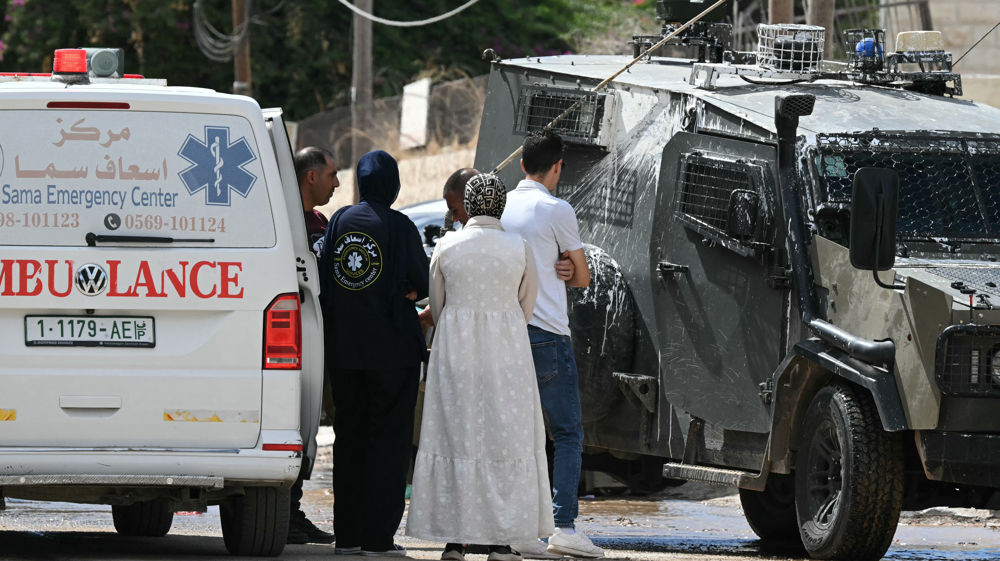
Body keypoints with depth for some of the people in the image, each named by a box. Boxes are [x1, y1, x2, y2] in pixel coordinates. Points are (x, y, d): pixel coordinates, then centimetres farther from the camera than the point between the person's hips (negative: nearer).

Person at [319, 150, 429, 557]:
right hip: (392, 348, -4)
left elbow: (323, 280, 6)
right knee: (388, 437, 0)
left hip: (344, 349, 4)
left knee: (349, 436, 11)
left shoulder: (339, 222, 3)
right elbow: (422, 285, -5)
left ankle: (347, 534, 11)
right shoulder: (399, 227, -10)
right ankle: (377, 536, -4)